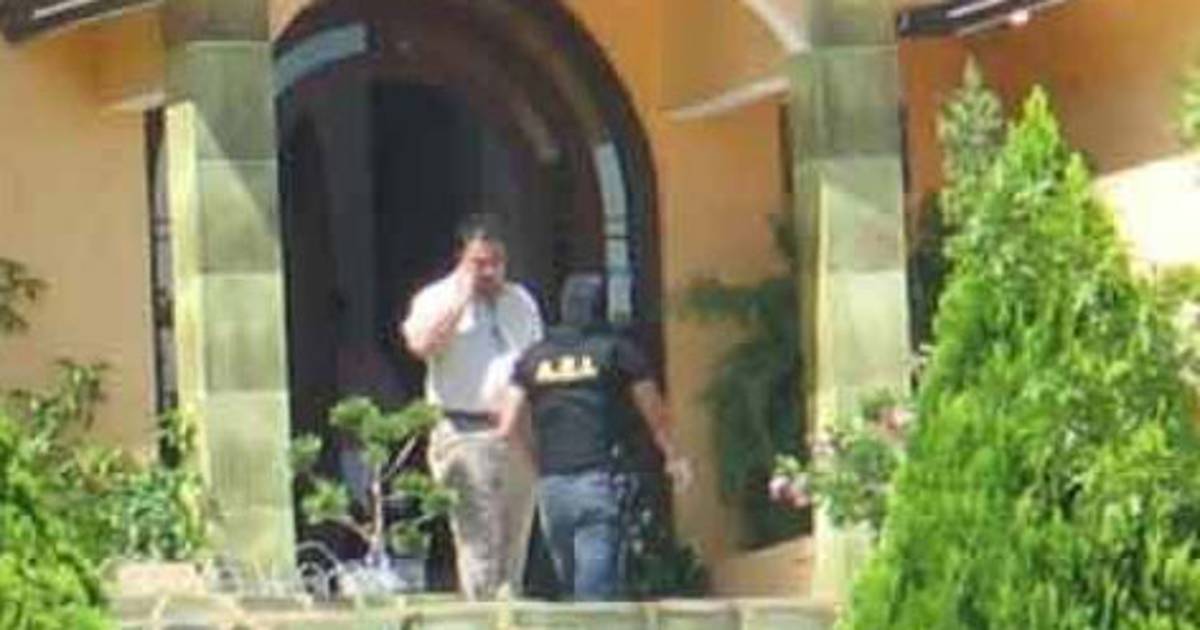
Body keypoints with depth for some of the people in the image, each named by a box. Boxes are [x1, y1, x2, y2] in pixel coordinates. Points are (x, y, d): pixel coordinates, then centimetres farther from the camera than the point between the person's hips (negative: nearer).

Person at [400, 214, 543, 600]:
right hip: (465, 434, -5)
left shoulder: (521, 301, 19)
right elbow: (421, 344, -18)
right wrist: (462, 297, -11)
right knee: (478, 539, -13)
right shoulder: (437, 299, 2)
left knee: (515, 538, 7)